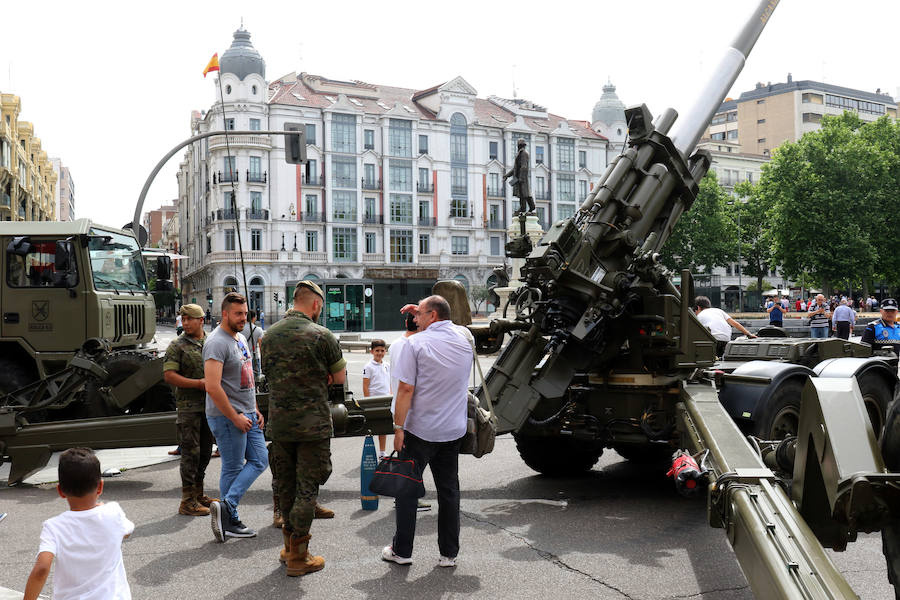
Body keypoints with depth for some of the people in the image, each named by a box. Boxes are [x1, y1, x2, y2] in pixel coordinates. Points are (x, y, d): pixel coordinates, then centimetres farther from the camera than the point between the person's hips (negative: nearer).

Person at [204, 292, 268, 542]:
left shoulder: (241, 338, 14)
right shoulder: (217, 342, -17)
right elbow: (212, 387, -25)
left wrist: (255, 410, 15)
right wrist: (235, 417, -20)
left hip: (247, 415, 9)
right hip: (227, 417, -9)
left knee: (259, 461, 8)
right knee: (233, 469, -1)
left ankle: (226, 507, 8)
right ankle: (230, 521, 8)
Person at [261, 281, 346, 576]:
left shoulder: (269, 335, 5)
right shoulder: (321, 335, -12)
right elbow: (340, 378, -3)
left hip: (278, 423, 5)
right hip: (313, 424, -5)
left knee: (286, 485, 17)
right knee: (307, 487, 2)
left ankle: (289, 546, 29)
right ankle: (298, 557, 7)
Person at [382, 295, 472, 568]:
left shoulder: (416, 343, -11)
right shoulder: (465, 338, 4)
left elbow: (406, 389, -15)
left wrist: (398, 427, -9)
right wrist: (421, 313, 20)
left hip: (420, 430, -4)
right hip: (454, 431, 5)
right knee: (449, 490, 12)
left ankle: (402, 550, 16)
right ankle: (449, 553, 17)